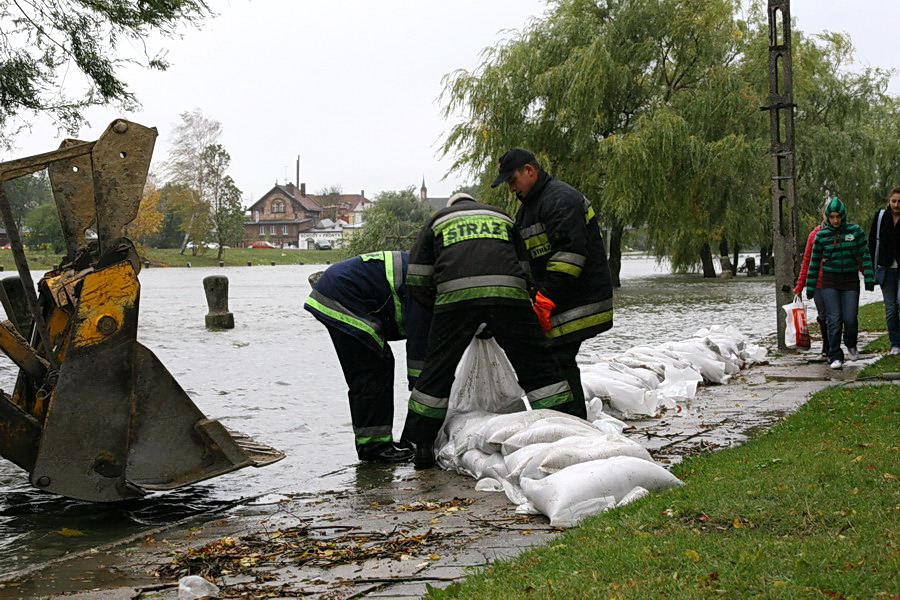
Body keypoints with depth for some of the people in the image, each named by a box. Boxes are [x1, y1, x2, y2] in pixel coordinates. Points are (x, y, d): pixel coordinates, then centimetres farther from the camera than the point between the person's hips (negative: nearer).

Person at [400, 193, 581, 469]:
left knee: (438, 370, 9)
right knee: (536, 366, 6)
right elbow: (529, 268, 27)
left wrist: (437, 305, 33)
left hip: (455, 295, 0)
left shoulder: (438, 221, 29)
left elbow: (417, 280, 19)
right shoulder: (503, 218, 34)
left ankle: (422, 446, 11)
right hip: (508, 292, 1)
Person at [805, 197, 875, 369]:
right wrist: (810, 287, 8)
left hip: (851, 281, 0)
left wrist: (869, 278, -7)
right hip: (829, 282, 0)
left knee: (850, 319, -5)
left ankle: (851, 345, 26)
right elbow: (814, 261, 8)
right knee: (834, 320, -6)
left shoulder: (855, 231, -1)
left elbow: (865, 255, 1)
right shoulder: (821, 235, 1)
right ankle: (835, 357, 0)